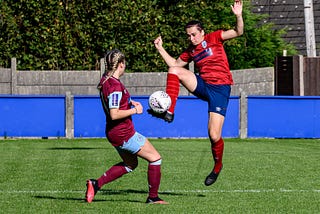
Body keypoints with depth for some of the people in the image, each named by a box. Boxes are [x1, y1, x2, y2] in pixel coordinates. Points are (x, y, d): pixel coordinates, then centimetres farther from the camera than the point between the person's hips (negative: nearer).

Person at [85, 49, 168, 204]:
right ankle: (153, 197, 8)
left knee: (130, 164, 26)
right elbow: (114, 114, -28)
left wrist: (130, 102, 13)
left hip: (113, 132, 10)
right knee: (155, 158, 2)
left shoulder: (105, 81, 5)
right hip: (124, 133, -10)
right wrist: (134, 110, -17)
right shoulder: (115, 86, -24)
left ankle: (96, 184, 17)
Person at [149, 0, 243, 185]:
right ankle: (169, 112, -19)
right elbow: (175, 64, 26)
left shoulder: (214, 38, -1)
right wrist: (161, 49, 20)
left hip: (220, 88, -5)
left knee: (214, 136, -10)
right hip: (202, 85, 5)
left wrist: (239, 16, -28)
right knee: (174, 71, -15)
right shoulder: (190, 51, 13)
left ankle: (218, 166, 18)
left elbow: (238, 32, -11)